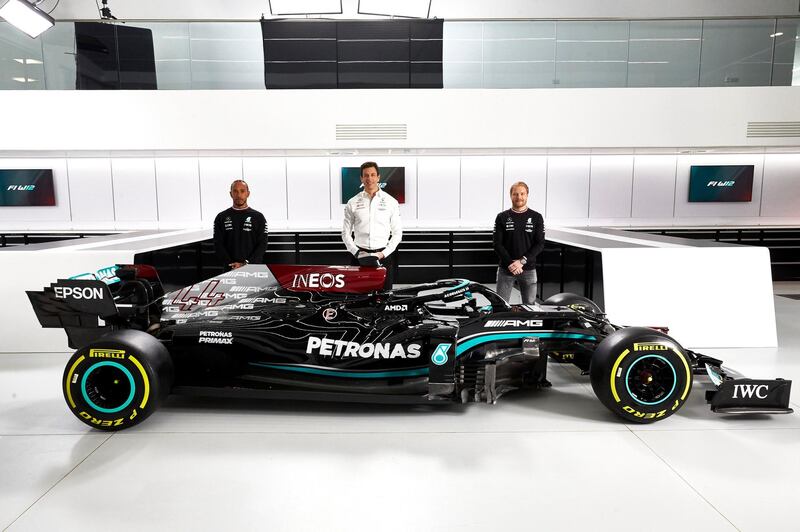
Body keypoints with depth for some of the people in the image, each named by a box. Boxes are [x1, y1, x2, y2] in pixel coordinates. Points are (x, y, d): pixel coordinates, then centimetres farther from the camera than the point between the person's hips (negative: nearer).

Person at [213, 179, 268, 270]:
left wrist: (246, 263, -13)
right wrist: (231, 264, -10)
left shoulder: (258, 217, 5)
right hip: (230, 269, 1)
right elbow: (218, 245, 4)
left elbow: (262, 245, -1)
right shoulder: (221, 217, 9)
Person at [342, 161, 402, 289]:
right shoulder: (353, 203, 7)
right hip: (359, 256, 0)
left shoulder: (391, 202, 5)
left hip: (383, 255, 0)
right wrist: (356, 252, -5)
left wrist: (384, 253, -6)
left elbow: (397, 233, 6)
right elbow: (346, 233, 9)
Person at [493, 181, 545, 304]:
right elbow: (497, 244, -1)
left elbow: (540, 244, -2)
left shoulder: (536, 218, 4)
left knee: (529, 305, 6)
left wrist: (522, 261, -14)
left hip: (528, 269, 0)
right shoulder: (502, 217, 4)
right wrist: (510, 263, -14)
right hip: (505, 269, 0)